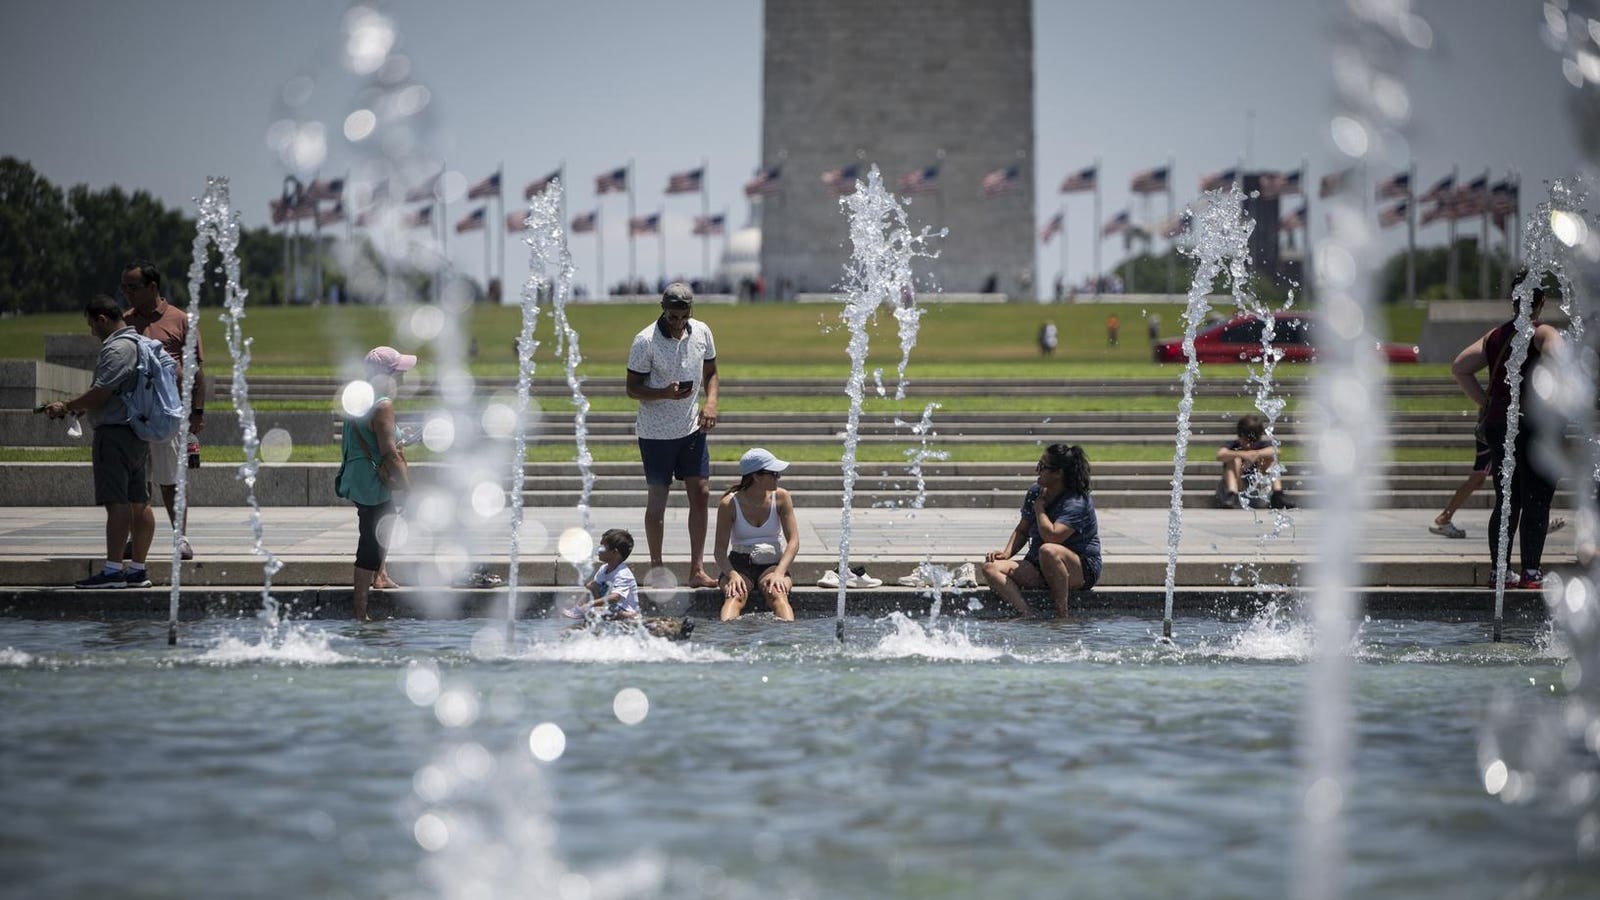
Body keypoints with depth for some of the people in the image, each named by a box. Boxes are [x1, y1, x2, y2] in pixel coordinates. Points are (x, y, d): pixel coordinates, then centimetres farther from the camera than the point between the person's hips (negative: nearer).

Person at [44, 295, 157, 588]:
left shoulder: (116, 349, -14)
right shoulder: (138, 343, 18)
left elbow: (100, 394, -19)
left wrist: (66, 406, -6)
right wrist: (79, 408, 20)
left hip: (115, 432, -10)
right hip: (139, 432, 10)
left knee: (117, 502, -11)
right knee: (139, 502, 8)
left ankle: (112, 569, -13)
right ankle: (137, 568, 11)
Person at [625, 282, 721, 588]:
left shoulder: (702, 333, 0)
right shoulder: (645, 341, -15)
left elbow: (711, 373, 13)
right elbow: (633, 388, -11)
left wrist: (711, 402, -6)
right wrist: (665, 393, -29)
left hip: (691, 427, 5)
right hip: (656, 432, -5)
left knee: (700, 493, 1)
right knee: (658, 497, 3)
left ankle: (697, 570, 5)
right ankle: (656, 568, 14)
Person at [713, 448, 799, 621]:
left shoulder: (781, 498, 1)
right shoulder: (729, 504, -4)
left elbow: (793, 541, -4)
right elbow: (720, 550, -6)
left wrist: (779, 573, -20)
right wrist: (732, 575, -27)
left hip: (773, 564, 1)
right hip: (739, 565, -1)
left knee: (777, 593, -33)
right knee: (734, 595, -34)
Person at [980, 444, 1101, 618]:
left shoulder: (1078, 503, -17)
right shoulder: (1035, 491, 7)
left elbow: (1051, 536, -30)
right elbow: (1022, 530, 19)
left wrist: (1039, 506, -14)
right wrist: (1007, 552, 0)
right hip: (1039, 568, 7)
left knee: (1048, 550, -41)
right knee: (991, 568, -16)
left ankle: (1062, 615, -28)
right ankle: (1026, 615, -37)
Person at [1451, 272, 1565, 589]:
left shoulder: (1495, 335, 13)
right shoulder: (1544, 334, -6)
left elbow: (1459, 367, 15)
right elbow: (1557, 361, -27)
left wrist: (1485, 403, 14)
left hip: (1497, 423, 6)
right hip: (1535, 428, -6)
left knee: (1506, 502, 12)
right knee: (1536, 502, -1)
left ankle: (1500, 571, 13)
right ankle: (1531, 573, -3)